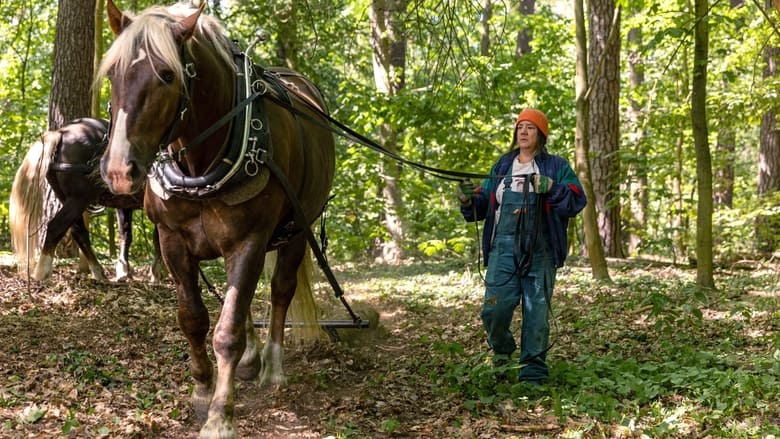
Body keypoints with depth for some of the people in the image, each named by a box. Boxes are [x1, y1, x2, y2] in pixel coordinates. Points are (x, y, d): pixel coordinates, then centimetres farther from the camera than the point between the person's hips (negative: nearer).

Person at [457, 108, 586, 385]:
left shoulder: (556, 167, 8)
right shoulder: (502, 166, 18)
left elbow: (577, 201, -5)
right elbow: (483, 205, 16)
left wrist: (551, 189, -21)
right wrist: (468, 200, -6)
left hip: (540, 250, -2)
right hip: (504, 247, 2)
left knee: (537, 310, -2)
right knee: (495, 308, -8)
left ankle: (533, 371, 7)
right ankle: (501, 348, 23)